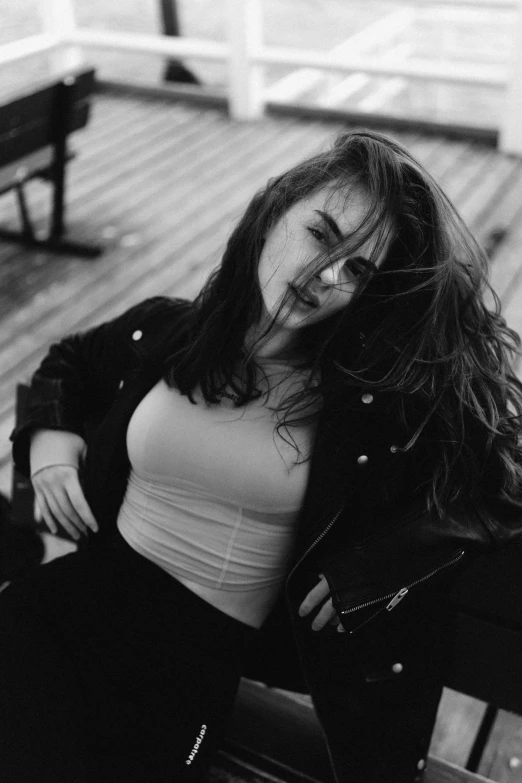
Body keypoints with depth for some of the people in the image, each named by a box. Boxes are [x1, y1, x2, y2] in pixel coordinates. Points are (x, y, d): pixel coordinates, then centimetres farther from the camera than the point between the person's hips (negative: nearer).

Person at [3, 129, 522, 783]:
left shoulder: (378, 394, -6)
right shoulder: (159, 333, 4)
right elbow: (67, 362, 25)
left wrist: (367, 568, -12)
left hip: (209, 643, -2)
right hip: (89, 582, 2)